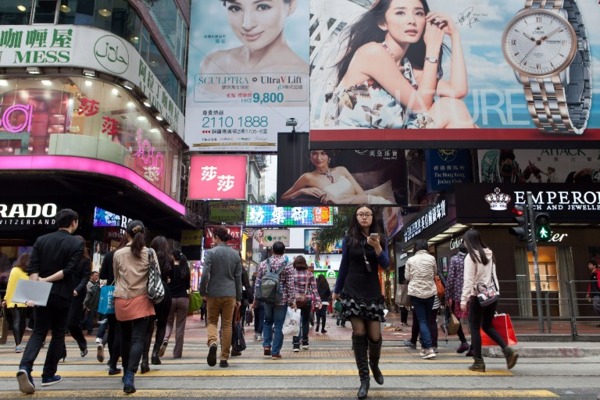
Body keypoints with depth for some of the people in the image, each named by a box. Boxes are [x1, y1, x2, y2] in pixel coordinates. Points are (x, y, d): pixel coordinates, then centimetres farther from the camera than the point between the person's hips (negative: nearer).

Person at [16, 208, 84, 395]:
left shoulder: (41, 240, 5)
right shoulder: (77, 244, -6)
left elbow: (32, 267, -4)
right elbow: (69, 270, -16)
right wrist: (47, 280, -11)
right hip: (61, 295, -3)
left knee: (38, 332, 9)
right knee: (58, 334, 12)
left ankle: (25, 367, -14)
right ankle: (48, 375, 17)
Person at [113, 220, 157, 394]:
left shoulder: (118, 254, 0)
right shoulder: (150, 253, -3)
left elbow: (116, 277, 13)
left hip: (122, 300, 2)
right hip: (141, 300, -2)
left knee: (125, 337, 17)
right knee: (138, 338, -4)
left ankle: (127, 373, 29)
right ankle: (130, 376, -17)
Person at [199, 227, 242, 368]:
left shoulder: (210, 252, -6)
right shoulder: (236, 254, 5)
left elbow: (205, 274, -11)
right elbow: (238, 277, 8)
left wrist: (202, 292, 2)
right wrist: (238, 297, 14)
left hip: (213, 293, -2)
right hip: (230, 294, 2)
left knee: (212, 321, 13)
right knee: (227, 325, 8)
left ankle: (212, 342, -16)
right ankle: (224, 358, 10)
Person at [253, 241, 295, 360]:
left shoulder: (263, 264, 2)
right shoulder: (288, 265, -7)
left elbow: (258, 283, 5)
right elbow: (290, 285, -8)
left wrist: (256, 299, 13)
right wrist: (292, 300, -2)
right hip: (281, 300, -3)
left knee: (267, 321, 23)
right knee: (278, 325, 5)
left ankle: (266, 345, 10)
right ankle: (275, 352, 7)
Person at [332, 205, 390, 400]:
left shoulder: (380, 240, 3)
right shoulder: (348, 240, 2)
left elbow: (386, 264, -8)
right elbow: (344, 266, 9)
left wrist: (377, 247, -25)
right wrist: (337, 290, 14)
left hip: (373, 292, 1)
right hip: (353, 291, 0)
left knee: (374, 335, 0)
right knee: (359, 333, -4)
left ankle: (374, 365, 31)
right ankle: (364, 378, 9)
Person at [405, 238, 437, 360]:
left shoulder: (410, 260, -5)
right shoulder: (431, 258, -3)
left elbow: (407, 277, 2)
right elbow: (435, 273, 9)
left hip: (415, 292, -2)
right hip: (430, 292, 2)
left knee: (421, 321, 1)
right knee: (427, 320, 15)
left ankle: (429, 348, -11)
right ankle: (425, 348, 22)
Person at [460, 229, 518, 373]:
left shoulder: (471, 257, -12)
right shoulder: (489, 254, 9)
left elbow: (468, 281, -16)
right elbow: (493, 276, 11)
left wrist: (464, 300, -15)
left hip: (478, 296, -7)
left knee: (474, 328, 5)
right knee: (487, 326, 18)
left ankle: (478, 362, 7)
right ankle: (508, 350, 2)